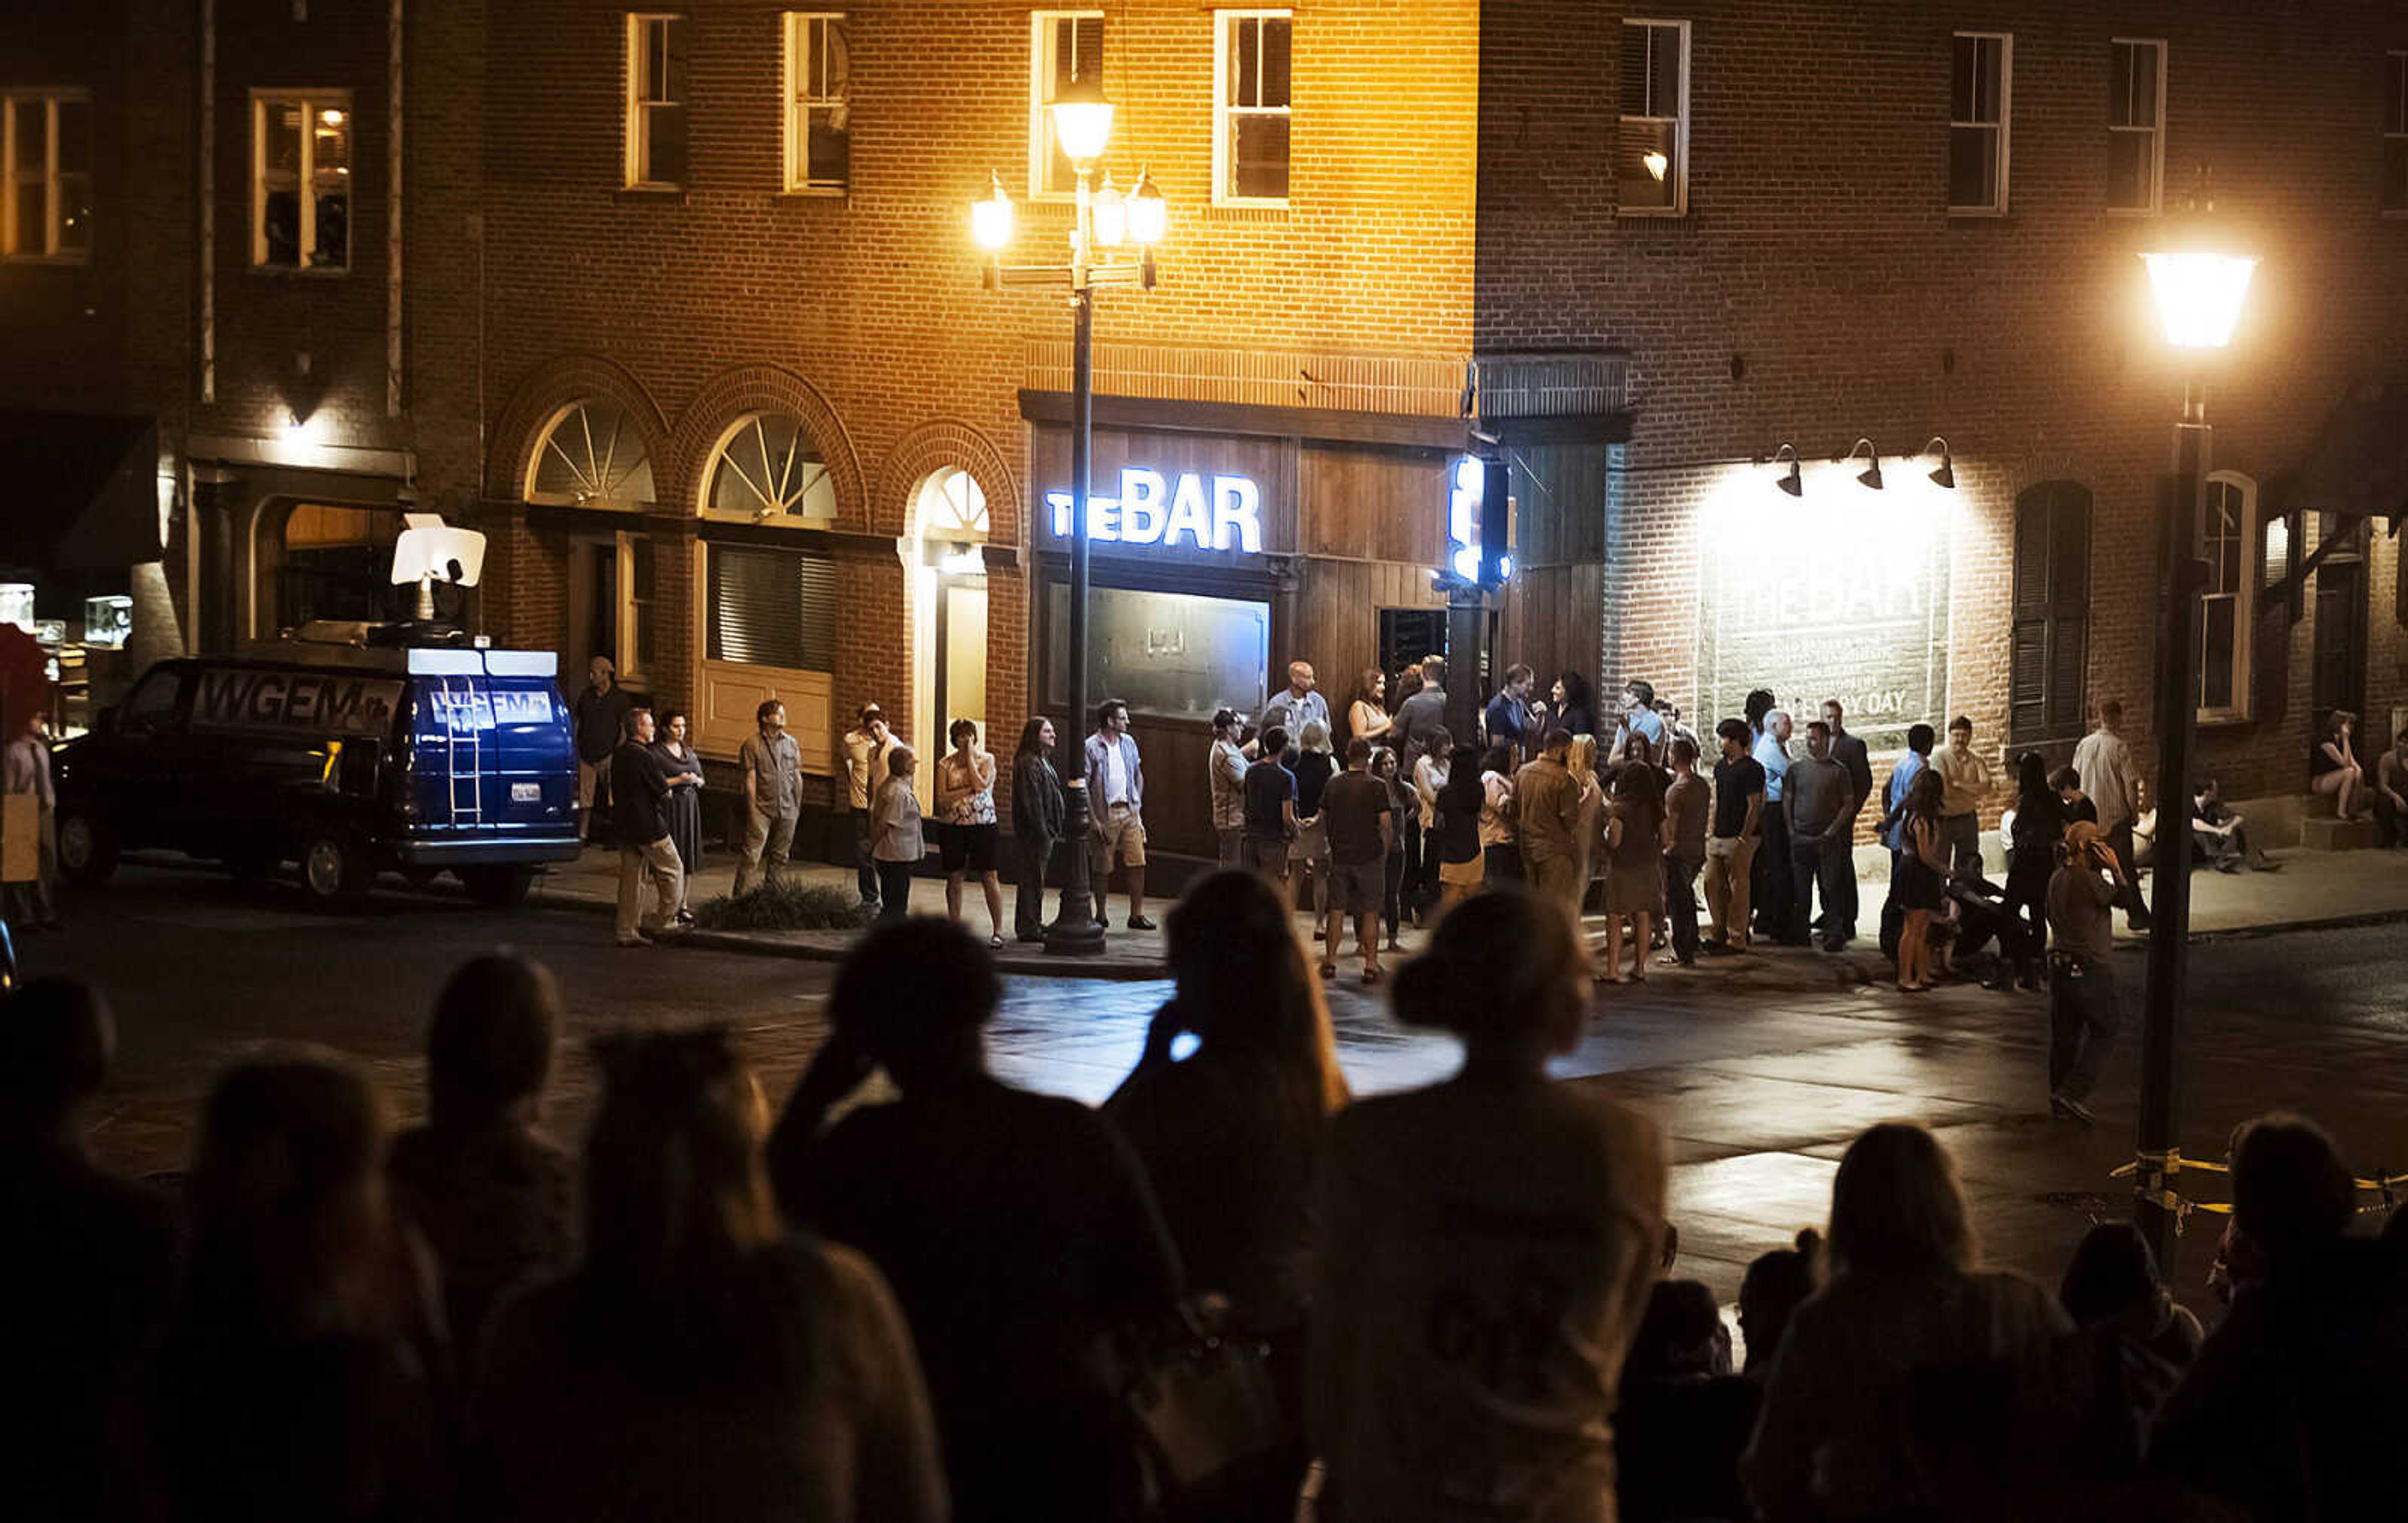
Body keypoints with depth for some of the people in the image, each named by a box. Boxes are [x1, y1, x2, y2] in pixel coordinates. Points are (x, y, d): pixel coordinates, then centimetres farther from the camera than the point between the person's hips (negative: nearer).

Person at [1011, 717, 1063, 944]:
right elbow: (1031, 802, -21)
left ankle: (1033, 924, 23)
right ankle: (1028, 928, -1)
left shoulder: (1044, 761, 17)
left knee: (1036, 881, 16)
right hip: (1033, 833, -10)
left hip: (1043, 832, 10)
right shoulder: (1028, 763, -16)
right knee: (1032, 880, -5)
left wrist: (1053, 831, 17)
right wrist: (1042, 833, -22)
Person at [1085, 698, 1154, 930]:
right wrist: (1094, 820, -14)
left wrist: (1137, 807, 11)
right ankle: (1100, 916, 13)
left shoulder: (1128, 743, 11)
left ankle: (1136, 915, 4)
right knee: (1103, 868, 2)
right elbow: (1084, 786, -9)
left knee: (1137, 863, -1)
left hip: (1129, 811, 5)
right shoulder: (1091, 747, -8)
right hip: (1106, 813, -5)